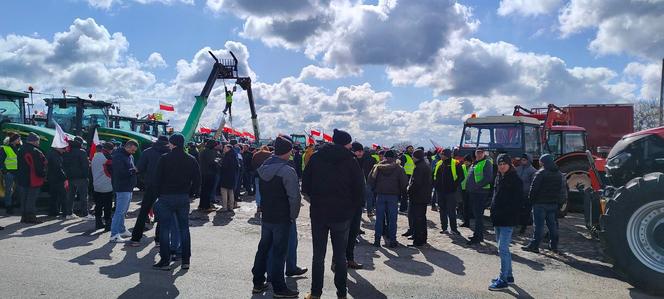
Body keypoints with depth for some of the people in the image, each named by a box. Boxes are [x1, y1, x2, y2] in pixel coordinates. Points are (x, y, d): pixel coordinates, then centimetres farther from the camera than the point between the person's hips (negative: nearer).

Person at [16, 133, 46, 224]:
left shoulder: (20, 150, 13)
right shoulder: (36, 152, -17)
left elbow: (19, 166, 19)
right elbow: (40, 167, -18)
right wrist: (43, 175, -4)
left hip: (21, 179, 8)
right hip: (33, 180, -8)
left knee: (23, 199, 14)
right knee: (31, 199, -3)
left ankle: (24, 216, 20)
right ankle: (31, 217, -1)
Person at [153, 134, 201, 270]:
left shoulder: (165, 158, -7)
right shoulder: (191, 160, 2)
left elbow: (157, 178, -6)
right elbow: (197, 180, 3)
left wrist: (159, 194, 5)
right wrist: (189, 192, 11)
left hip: (166, 197, -3)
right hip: (184, 198, 3)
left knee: (165, 228, 3)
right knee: (184, 228, 9)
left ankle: (165, 261, 5)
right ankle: (186, 260, 12)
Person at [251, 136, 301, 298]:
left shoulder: (263, 168, 4)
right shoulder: (287, 171, -20)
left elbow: (261, 191, 11)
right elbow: (294, 197, -21)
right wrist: (293, 216, -8)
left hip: (266, 216, 7)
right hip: (282, 219, -7)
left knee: (263, 248, 17)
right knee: (279, 252, 2)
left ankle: (258, 283, 27)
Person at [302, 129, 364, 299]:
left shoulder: (316, 158, -1)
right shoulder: (350, 161, -7)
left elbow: (305, 184, 1)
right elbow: (359, 189, -6)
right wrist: (352, 208, 7)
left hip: (318, 213, 2)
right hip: (342, 215, -1)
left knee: (318, 255, 11)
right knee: (340, 256, 10)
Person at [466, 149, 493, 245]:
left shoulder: (487, 163, -8)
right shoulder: (474, 163, 19)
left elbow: (488, 178, -18)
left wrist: (477, 186, -22)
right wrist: (468, 186, 13)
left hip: (481, 192, -9)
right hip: (473, 192, 9)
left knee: (478, 215, -7)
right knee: (476, 214, 15)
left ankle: (477, 237, -4)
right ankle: (479, 235, 24)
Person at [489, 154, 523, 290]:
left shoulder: (515, 180, -10)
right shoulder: (499, 178, 14)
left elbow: (518, 201, -13)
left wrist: (508, 214, -17)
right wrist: (493, 211, 12)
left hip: (507, 220, -8)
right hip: (497, 219, 9)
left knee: (503, 248, -9)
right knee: (503, 248, 15)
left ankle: (503, 279, -3)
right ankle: (508, 275, 26)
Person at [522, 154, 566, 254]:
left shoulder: (541, 173, -14)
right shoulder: (559, 174, 11)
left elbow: (534, 188, -16)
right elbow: (564, 188, 16)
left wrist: (531, 199, -5)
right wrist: (557, 200, 16)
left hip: (540, 203, -7)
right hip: (553, 203, 7)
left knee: (539, 225, -6)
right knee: (552, 224, 13)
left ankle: (534, 245, -4)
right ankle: (554, 245, 19)